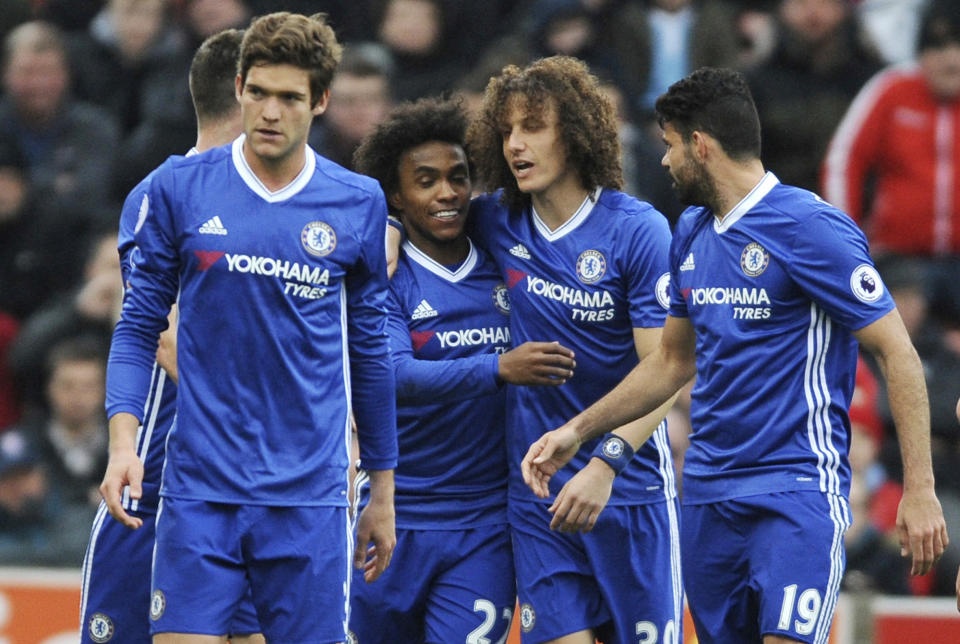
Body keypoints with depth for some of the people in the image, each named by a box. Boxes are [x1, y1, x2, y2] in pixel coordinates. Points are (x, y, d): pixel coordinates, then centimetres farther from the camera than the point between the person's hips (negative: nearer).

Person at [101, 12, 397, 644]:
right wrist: (123, 441, -7)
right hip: (199, 493, -1)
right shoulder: (179, 188, 1)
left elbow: (371, 349, 12)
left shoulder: (359, 203, 4)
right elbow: (139, 325, 7)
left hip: (310, 497, 1)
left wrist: (383, 490, 15)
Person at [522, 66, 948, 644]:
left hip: (797, 490, -7)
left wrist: (920, 489, -17)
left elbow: (898, 353, -11)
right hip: (709, 495, 7)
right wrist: (576, 432, 20)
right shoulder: (691, 235, 13)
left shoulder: (809, 227, -11)